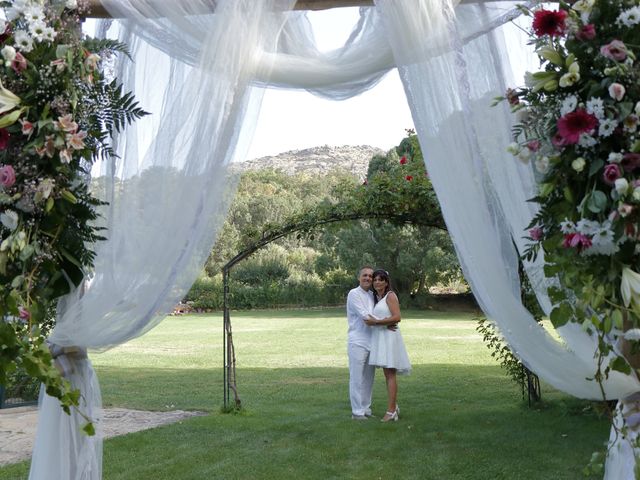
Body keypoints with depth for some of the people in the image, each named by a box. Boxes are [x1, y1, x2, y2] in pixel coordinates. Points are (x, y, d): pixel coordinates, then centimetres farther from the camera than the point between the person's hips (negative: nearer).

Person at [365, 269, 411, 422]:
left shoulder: (390, 296, -6)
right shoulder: (376, 298, 18)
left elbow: (397, 317, -17)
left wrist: (376, 322, -17)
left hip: (388, 336, -8)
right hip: (380, 337, 8)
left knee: (390, 374, -7)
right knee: (388, 374, 12)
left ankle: (390, 411, -6)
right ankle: (394, 407, 20)